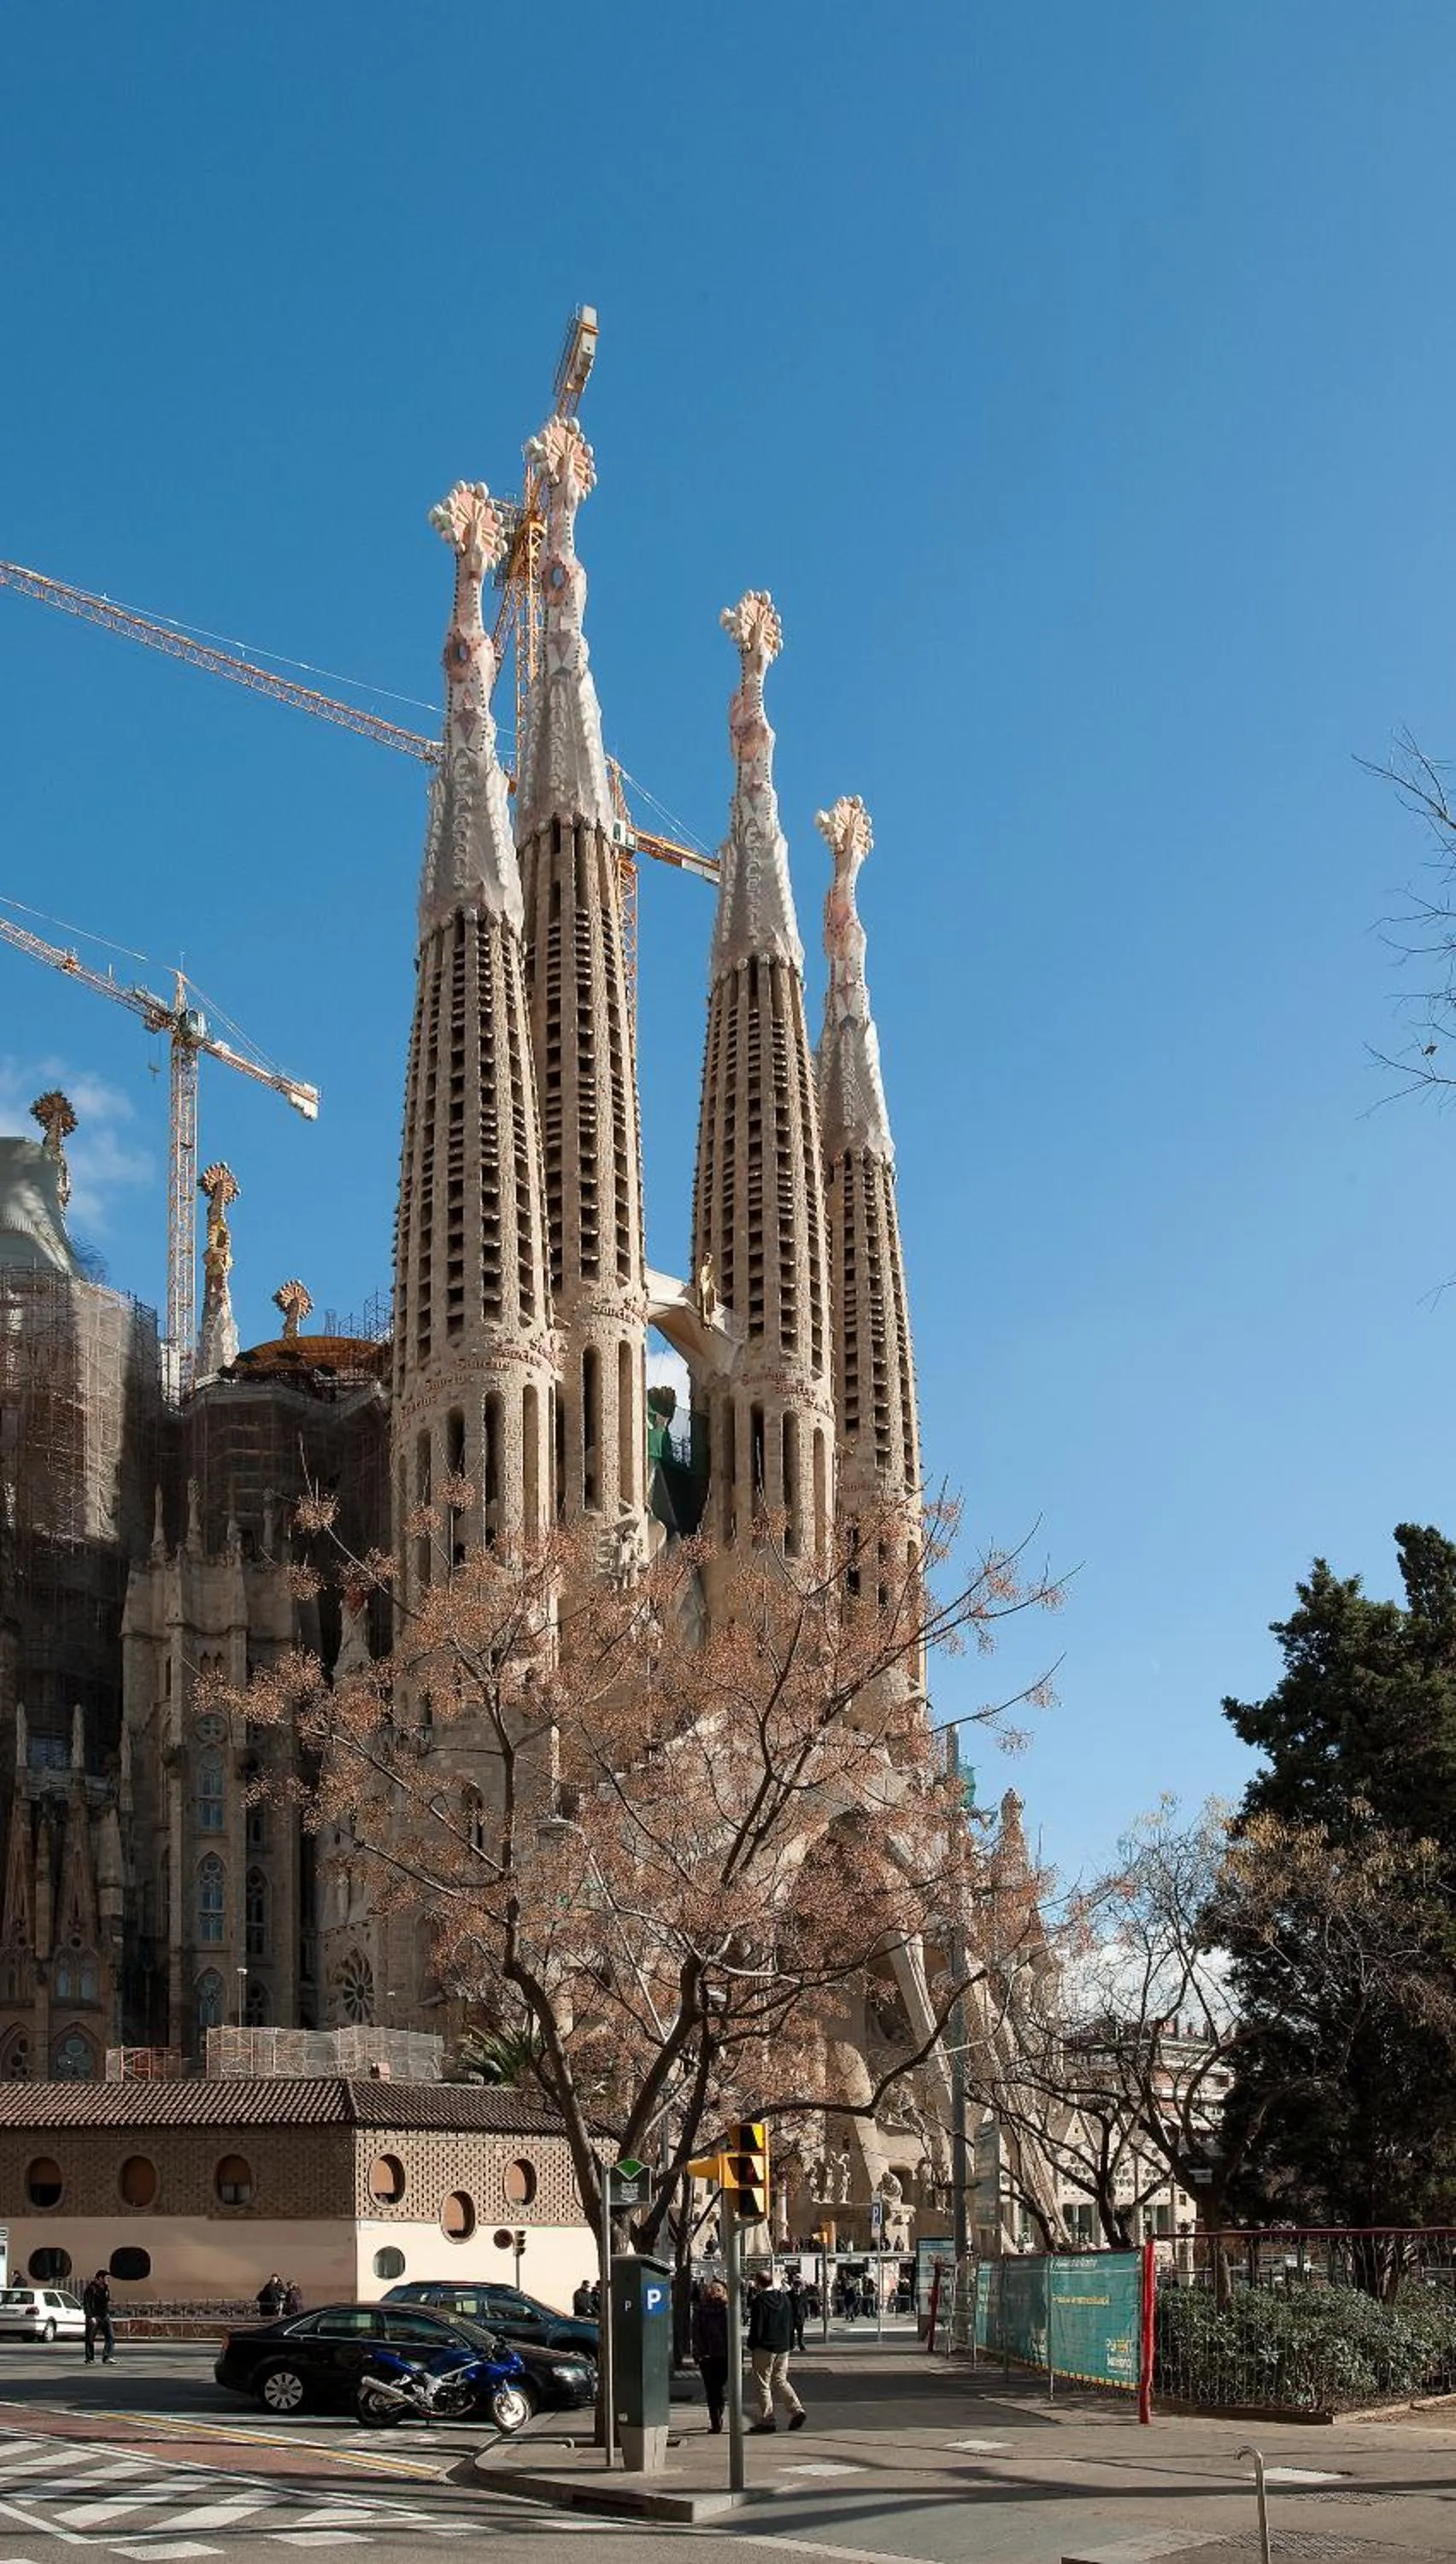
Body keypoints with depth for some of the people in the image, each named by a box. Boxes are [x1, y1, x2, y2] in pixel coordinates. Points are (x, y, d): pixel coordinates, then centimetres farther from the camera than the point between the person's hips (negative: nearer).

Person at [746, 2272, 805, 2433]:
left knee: (763, 2384, 3)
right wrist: (790, 2344, 20)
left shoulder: (759, 2301, -15)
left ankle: (767, 2420, 3)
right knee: (780, 2381, 16)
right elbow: (791, 2324, 14)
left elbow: (756, 2329, -15)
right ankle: (797, 2410, 2)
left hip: (765, 2348, -6)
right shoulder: (784, 2298, 7)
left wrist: (751, 2347, -3)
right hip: (783, 2347, 6)